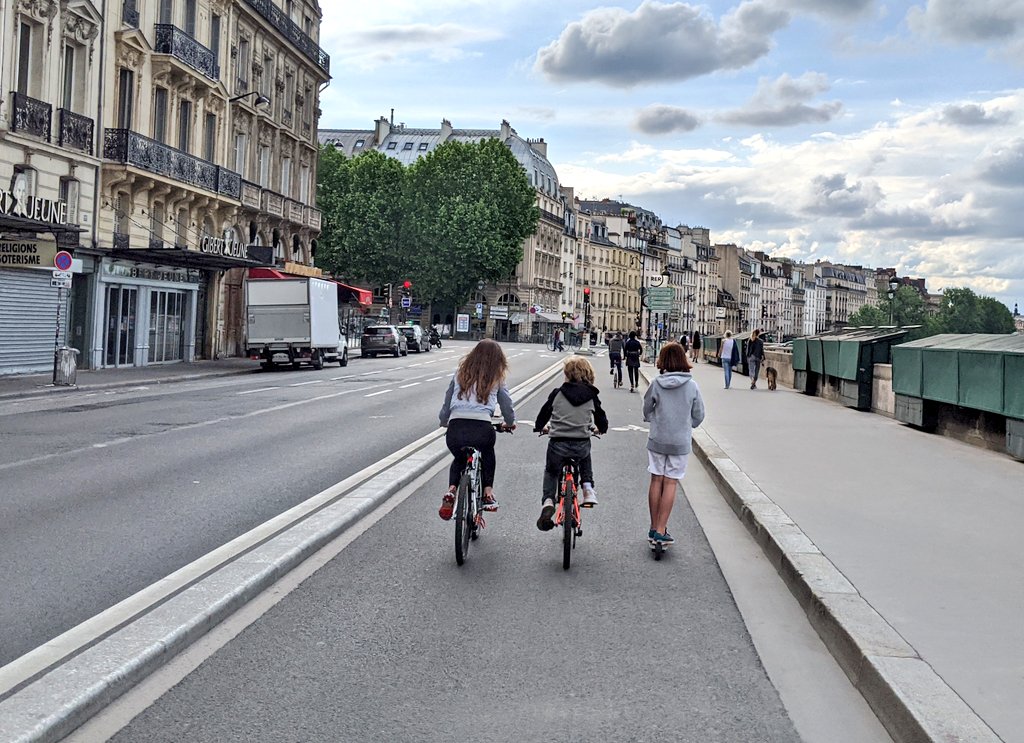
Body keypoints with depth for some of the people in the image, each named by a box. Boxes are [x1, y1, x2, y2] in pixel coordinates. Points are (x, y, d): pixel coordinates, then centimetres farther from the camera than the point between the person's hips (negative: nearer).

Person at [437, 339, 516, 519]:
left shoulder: (461, 374, 18)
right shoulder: (496, 379, 13)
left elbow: (447, 402, 23)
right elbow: (507, 405, 19)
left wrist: (443, 422, 41)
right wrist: (510, 423, 40)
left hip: (455, 430, 2)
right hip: (482, 429, -2)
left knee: (459, 459, 33)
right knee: (488, 452, 35)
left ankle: (451, 491, 7)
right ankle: (488, 493, 24)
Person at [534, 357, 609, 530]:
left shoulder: (557, 394, 2)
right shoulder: (592, 397, 6)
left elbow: (544, 413, 11)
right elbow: (601, 419, 17)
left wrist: (540, 427, 33)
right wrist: (600, 428, 40)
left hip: (558, 444, -1)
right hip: (582, 444, 1)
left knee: (551, 471, 24)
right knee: (586, 459, 37)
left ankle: (547, 501, 5)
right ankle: (588, 489, 20)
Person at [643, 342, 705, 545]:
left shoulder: (656, 383, -8)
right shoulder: (692, 385, -8)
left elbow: (647, 410, 4)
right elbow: (698, 415, 1)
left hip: (657, 440, 1)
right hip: (681, 442, -1)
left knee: (656, 481, 11)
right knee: (670, 483, 3)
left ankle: (654, 528, 17)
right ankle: (660, 530, 0)